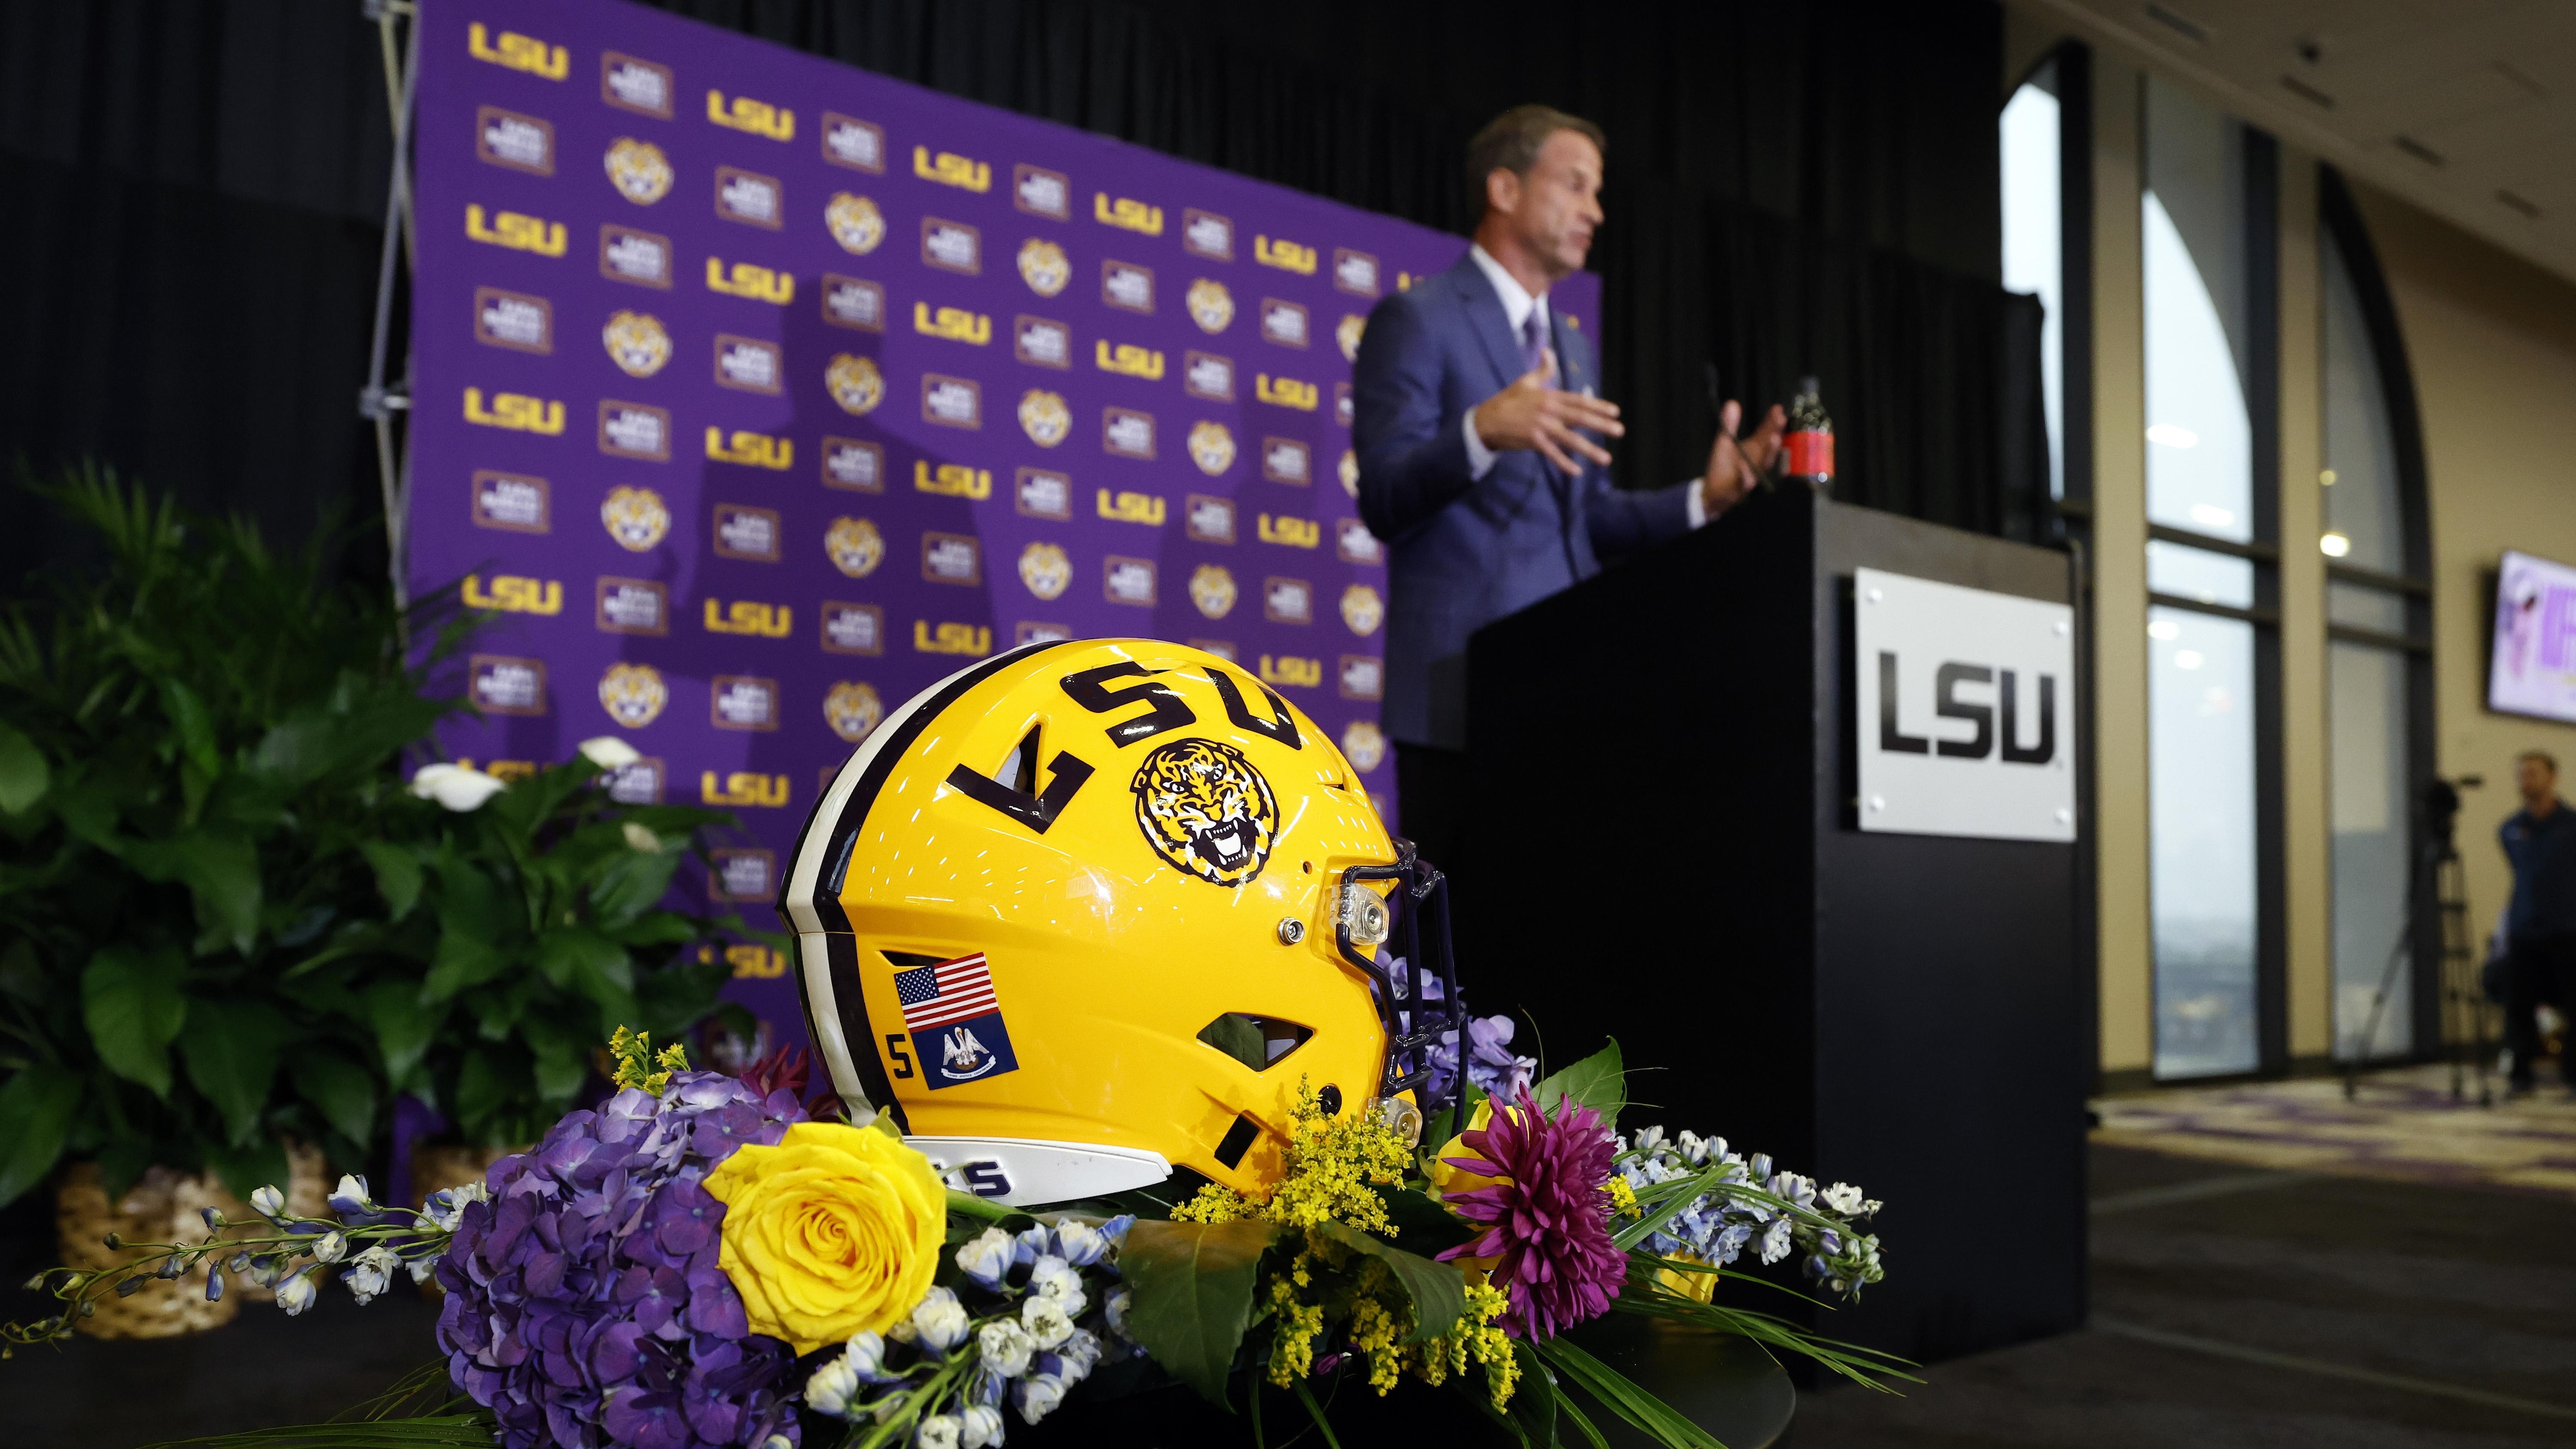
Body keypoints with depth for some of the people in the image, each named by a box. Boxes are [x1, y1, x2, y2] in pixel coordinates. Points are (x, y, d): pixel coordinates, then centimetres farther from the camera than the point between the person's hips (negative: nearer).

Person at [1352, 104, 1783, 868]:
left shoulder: (1569, 346, 22)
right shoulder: (1416, 319, -2)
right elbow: (1384, 503, -12)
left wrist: (1704, 497, 5)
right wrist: (1482, 432, -29)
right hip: (1462, 689, -7)